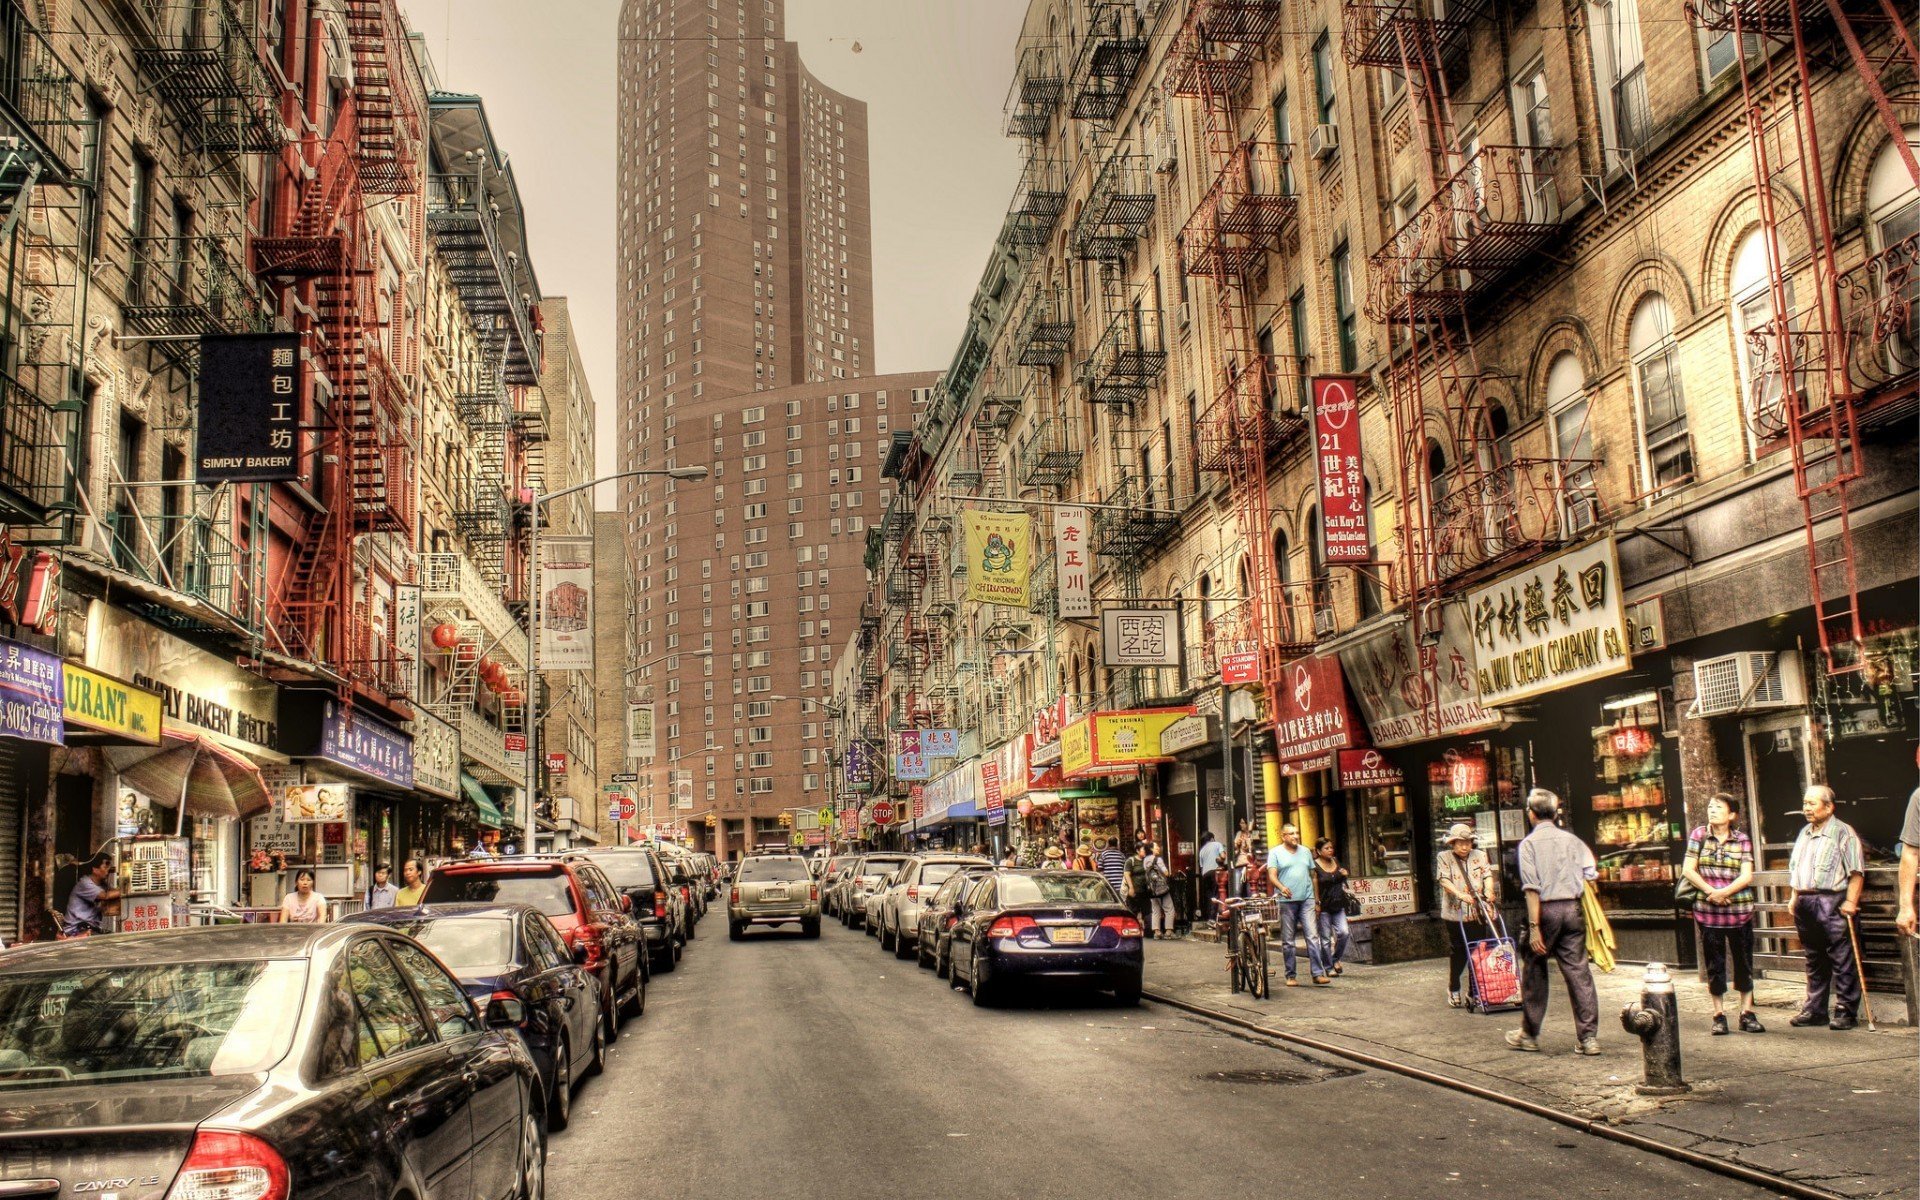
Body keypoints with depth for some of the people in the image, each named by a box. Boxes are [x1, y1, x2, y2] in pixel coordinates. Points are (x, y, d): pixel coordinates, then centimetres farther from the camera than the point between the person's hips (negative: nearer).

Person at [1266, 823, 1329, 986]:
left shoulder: (1305, 851, 16)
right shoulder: (1275, 853, 3)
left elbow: (1312, 875, 19)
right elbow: (1272, 875, -7)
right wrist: (1281, 887, -27)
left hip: (1307, 899, 3)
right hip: (1286, 901, -3)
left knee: (1313, 936, -7)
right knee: (1288, 940, 2)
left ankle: (1318, 973, -8)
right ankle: (1290, 976, 9)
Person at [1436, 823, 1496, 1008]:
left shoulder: (1480, 856, 13)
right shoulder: (1444, 858, 4)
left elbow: (1488, 874, 1)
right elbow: (1445, 880, -9)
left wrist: (1489, 891, -20)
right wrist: (1460, 894, -26)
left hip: (1478, 913, 3)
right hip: (1455, 914, -2)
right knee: (1458, 952, 0)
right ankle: (1454, 989, 18)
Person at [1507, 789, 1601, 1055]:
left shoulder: (1529, 843, -5)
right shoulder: (1572, 840, 8)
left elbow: (1533, 888, -12)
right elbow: (1590, 876, 2)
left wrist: (1534, 927, -13)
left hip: (1546, 909, -3)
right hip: (1572, 909, 3)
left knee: (1534, 972, 9)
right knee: (1578, 971, 4)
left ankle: (1529, 1034, 18)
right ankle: (1588, 1037, 1)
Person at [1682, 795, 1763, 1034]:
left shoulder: (1742, 840, 3)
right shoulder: (1699, 835, 3)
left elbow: (1747, 875, -6)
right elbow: (1688, 870, -1)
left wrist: (1724, 892, -19)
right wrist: (1710, 891, -13)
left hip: (1739, 910, 0)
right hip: (1707, 911, 0)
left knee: (1744, 961, 6)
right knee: (1714, 963, 5)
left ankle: (1747, 1014, 16)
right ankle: (1719, 1016, 14)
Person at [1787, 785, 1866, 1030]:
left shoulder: (1843, 832, -5)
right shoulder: (1804, 834, 19)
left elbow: (1856, 871, -11)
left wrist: (1850, 901, -17)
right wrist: (1795, 898, 18)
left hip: (1832, 902, -7)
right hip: (1805, 904, 7)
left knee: (1842, 960, -4)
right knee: (1814, 961, 13)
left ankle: (1845, 1011, 2)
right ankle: (1815, 1010, 19)